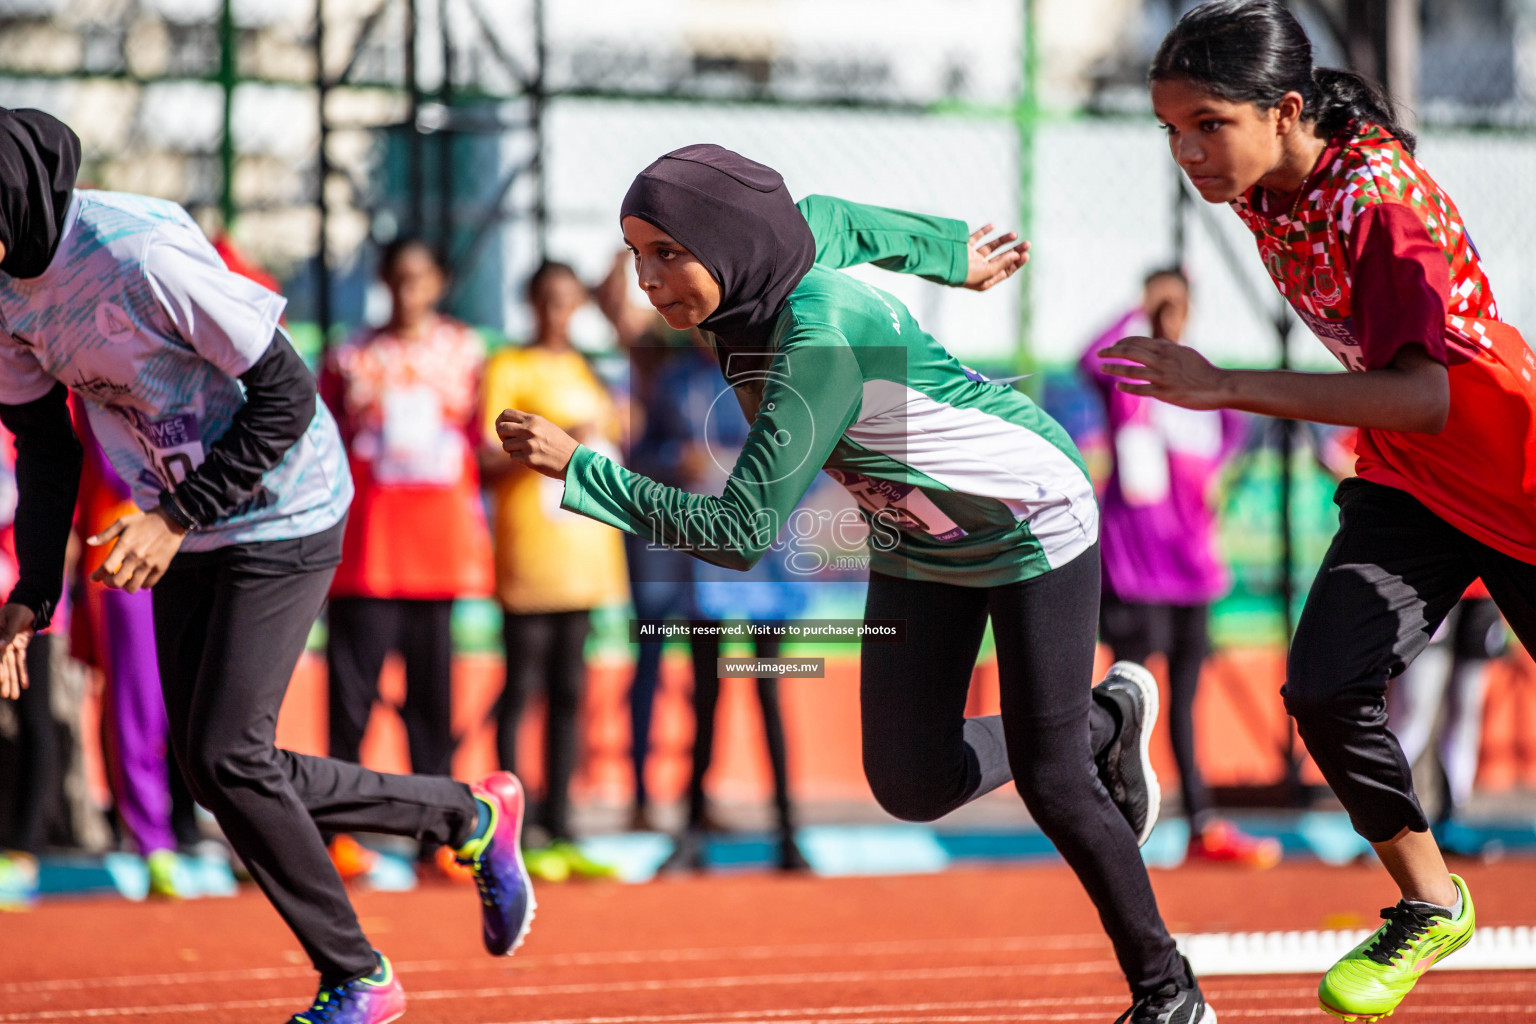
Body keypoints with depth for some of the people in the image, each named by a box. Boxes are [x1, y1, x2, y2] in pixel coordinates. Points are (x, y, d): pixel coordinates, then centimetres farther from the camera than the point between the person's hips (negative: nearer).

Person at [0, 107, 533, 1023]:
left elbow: (286, 395, -23)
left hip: (281, 517, -8)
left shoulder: (140, 252, -28)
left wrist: (178, 516, -26)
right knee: (213, 769, 5)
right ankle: (471, 816, 21)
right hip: (184, 534, 8)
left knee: (227, 758, -13)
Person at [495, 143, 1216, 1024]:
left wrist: (577, 468, -37)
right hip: (916, 540, 8)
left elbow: (742, 532, -36)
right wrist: (949, 251, 29)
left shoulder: (822, 339, -37)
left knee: (1051, 783, -6)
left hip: (1029, 517, -8)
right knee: (913, 784, 2)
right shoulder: (789, 238, -14)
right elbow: (833, 219, 11)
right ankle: (1108, 723, 30)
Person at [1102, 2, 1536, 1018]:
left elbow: (1424, 395, -37)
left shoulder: (1379, 197, -30)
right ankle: (1431, 905, 6)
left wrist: (1227, 388, -38)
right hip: (1404, 486, 6)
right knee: (1326, 690, -13)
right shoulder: (1260, 187, -6)